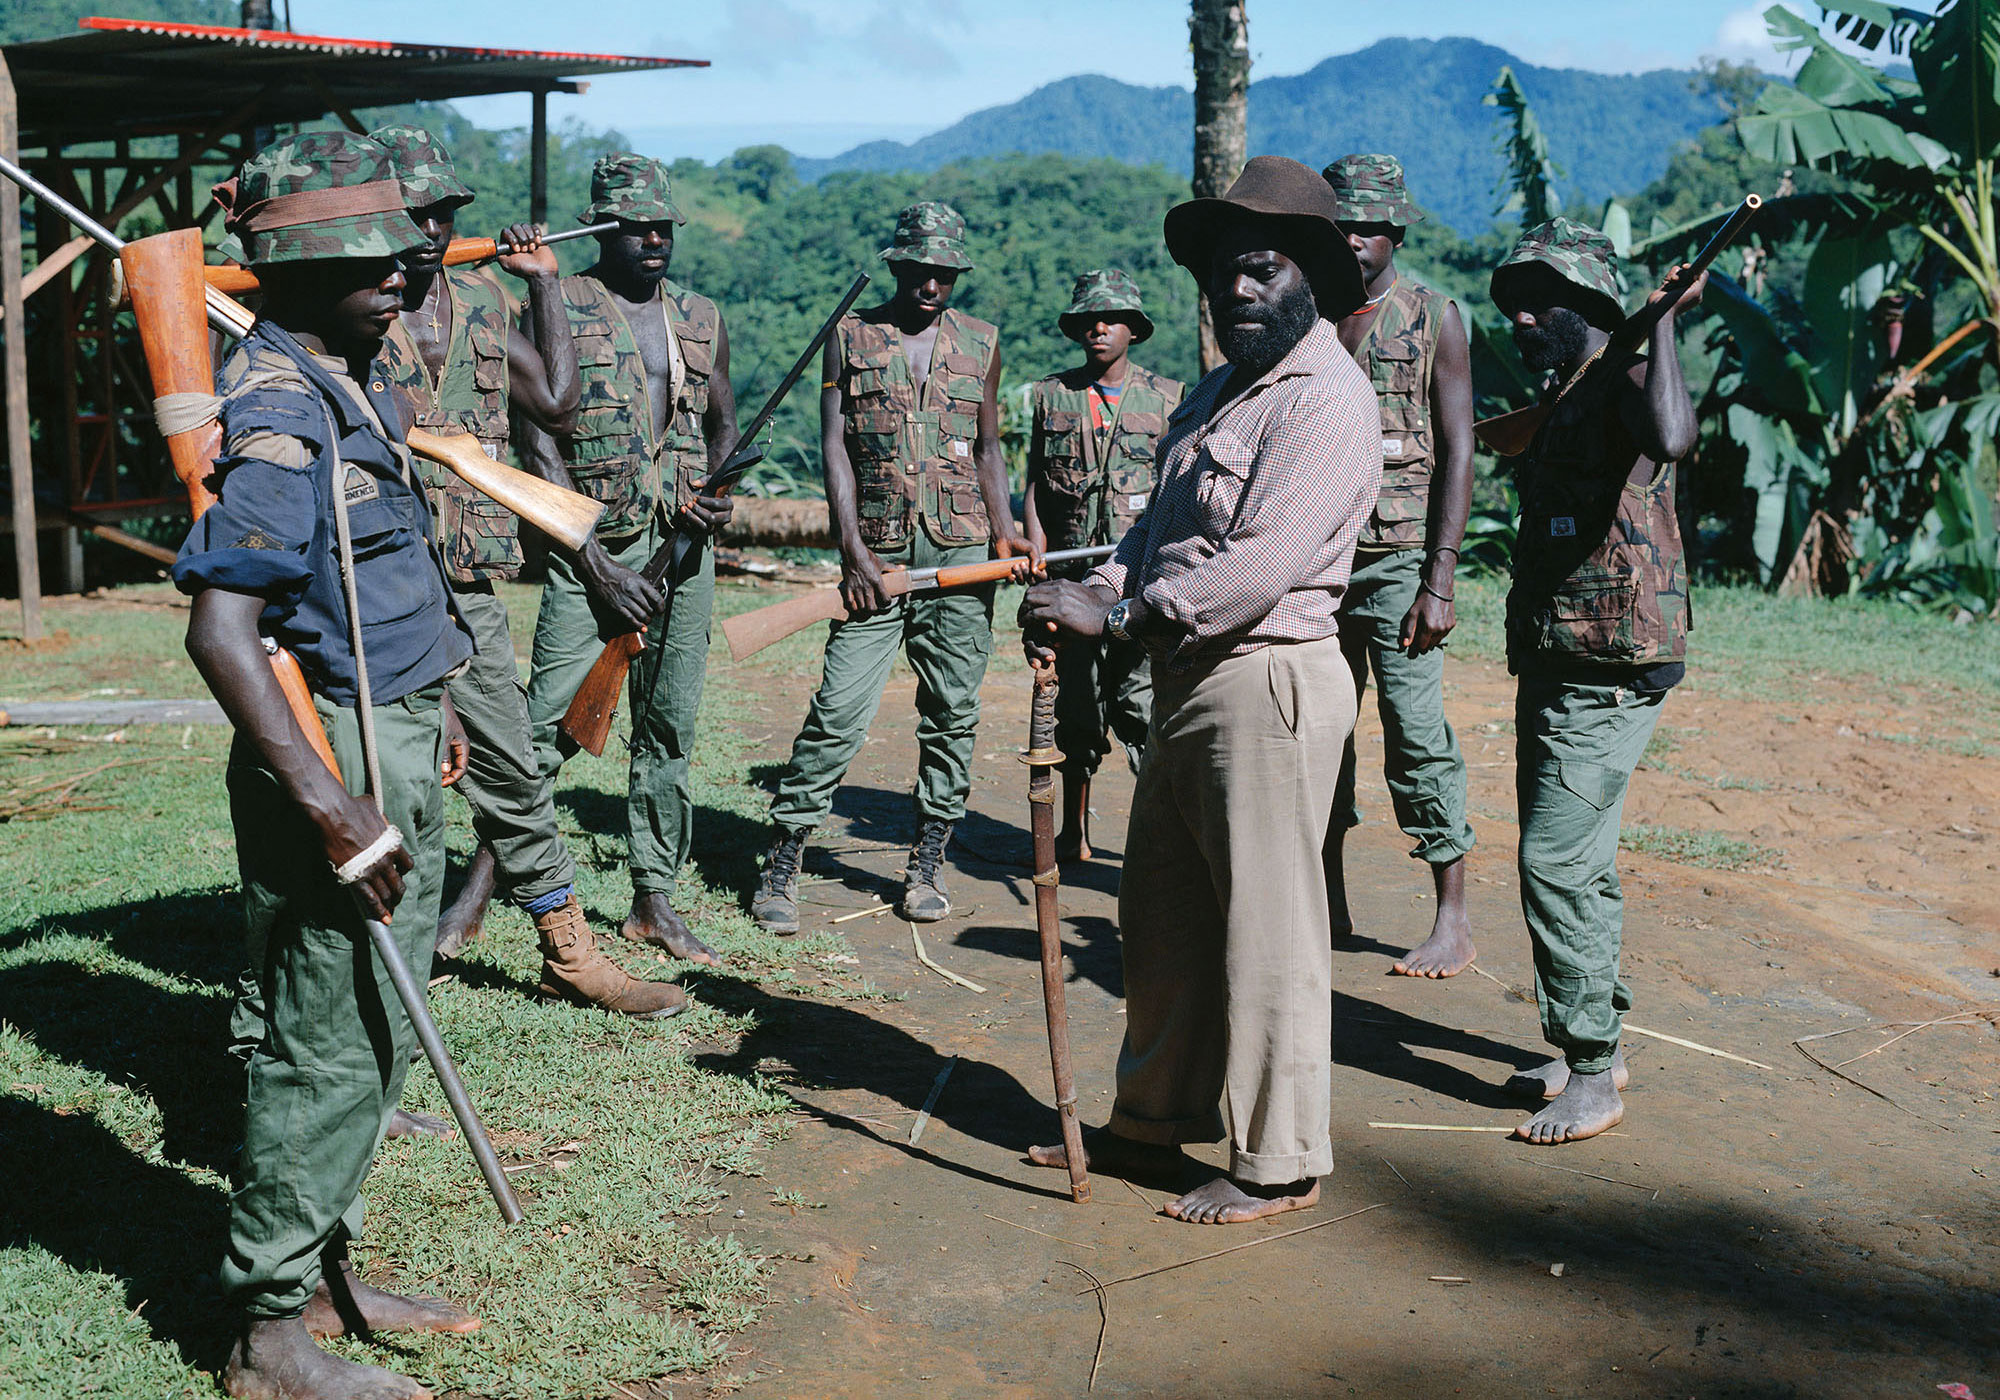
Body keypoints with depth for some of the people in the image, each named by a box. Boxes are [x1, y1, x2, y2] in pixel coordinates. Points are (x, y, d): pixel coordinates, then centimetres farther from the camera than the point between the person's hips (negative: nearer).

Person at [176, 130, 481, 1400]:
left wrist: (430, 713, 24)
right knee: (328, 1046, -1)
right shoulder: (279, 414, -19)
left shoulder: (354, 387, 11)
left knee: (378, 1033, 17)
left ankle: (324, 1272, 31)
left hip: (396, 757, 10)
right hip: (332, 758, -10)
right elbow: (220, 630, -27)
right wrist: (326, 800, -29)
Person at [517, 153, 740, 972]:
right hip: (593, 548, -5)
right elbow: (538, 443, -7)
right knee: (548, 728, -10)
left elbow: (725, 424, 24)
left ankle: (654, 902, 17)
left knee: (670, 728, 8)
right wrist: (599, 567, -13)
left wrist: (717, 490, 0)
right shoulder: (560, 308, -2)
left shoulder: (701, 319, 13)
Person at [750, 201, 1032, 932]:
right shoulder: (851, 337, 6)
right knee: (839, 707, -8)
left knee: (952, 710, 5)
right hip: (879, 551, -2)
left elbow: (989, 448, 16)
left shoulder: (980, 342, 12)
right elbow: (835, 447, 0)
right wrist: (854, 551, -10)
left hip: (962, 551, 2)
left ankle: (926, 865, 16)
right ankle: (780, 867, 1)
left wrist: (1004, 531, 1)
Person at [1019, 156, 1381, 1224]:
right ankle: (1154, 1119, 33)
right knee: (1160, 915, 17)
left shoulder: (1327, 402, -13)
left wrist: (1113, 613, -22)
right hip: (1186, 681, 10)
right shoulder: (1216, 391, 18)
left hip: (1269, 684, -10)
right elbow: (1160, 530, 16)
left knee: (1265, 932, 0)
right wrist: (1094, 590, -4)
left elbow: (1260, 566, -24)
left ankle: (1278, 1163, 13)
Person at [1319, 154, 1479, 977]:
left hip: (1398, 559, -4)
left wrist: (1439, 581, -13)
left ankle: (1452, 920, 1)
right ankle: (1330, 904, 19)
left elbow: (1457, 453, -4)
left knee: (1416, 732, -7)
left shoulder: (1433, 318, 0)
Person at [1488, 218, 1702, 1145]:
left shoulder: (1623, 385, -12)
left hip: (1610, 673, -10)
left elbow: (1673, 439, -36)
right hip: (1553, 665, 10)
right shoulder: (1556, 407, 17)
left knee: (1557, 861, -13)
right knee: (1574, 863, 14)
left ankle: (1595, 1077, -4)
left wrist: (1665, 316, -31)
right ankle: (1592, 1047, 26)